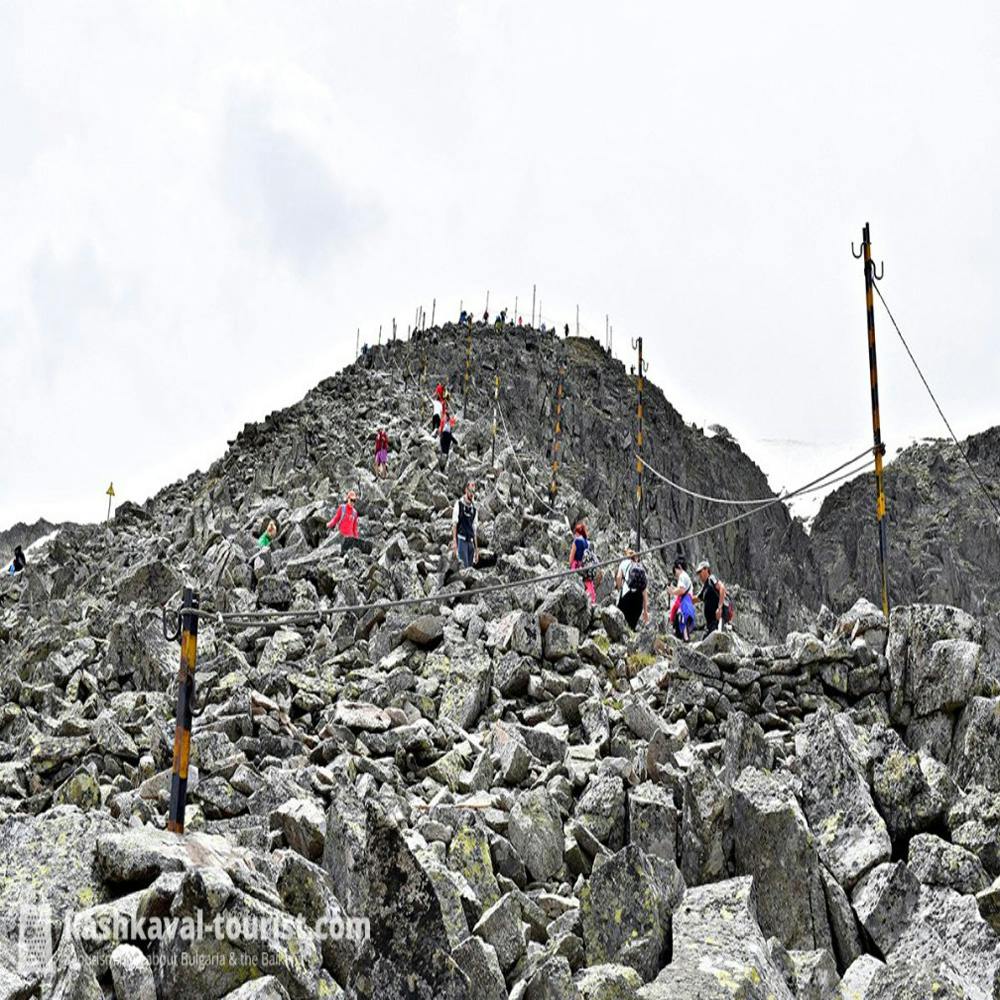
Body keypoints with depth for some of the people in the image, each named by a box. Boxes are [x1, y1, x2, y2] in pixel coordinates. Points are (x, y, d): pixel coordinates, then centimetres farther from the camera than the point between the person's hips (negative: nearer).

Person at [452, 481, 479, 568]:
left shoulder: (474, 509, 16)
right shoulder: (459, 504, 1)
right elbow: (454, 523, -4)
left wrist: (476, 549, 14)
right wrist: (454, 541, -14)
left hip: (470, 541, 6)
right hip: (461, 539, -6)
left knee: (470, 566, 2)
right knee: (464, 565, -14)